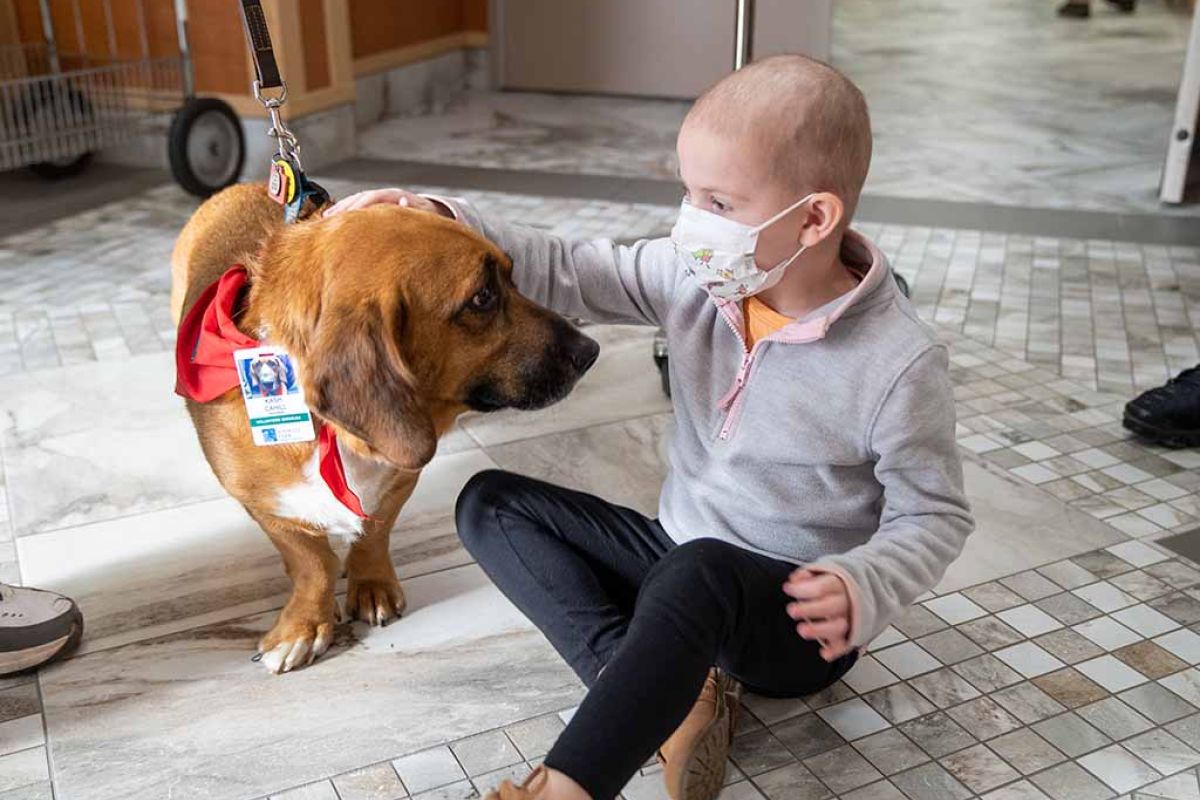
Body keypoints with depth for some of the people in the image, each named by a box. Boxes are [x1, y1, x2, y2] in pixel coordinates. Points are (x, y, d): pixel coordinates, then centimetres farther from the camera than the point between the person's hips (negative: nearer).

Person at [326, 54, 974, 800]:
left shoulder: (900, 361, -21)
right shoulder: (699, 278, -7)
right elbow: (568, 273, -6)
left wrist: (862, 587, -31)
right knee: (491, 502, -2)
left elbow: (934, 516, -12)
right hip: (680, 561, 7)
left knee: (700, 571, -41)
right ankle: (666, 694, -18)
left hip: (800, 615, -6)